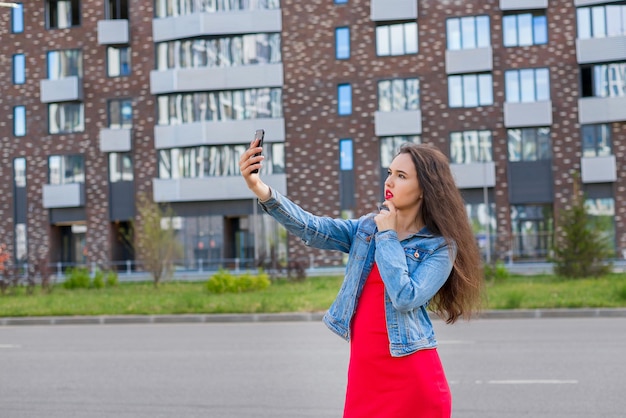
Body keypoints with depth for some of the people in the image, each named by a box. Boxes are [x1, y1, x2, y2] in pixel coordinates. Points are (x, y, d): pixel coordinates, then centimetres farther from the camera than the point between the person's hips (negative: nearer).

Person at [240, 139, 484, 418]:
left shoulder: (441, 246, -6)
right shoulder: (368, 227, 7)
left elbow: (405, 298, -19)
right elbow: (313, 229, -7)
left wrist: (387, 236, -11)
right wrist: (262, 191, -21)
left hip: (410, 374, -4)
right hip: (364, 368, 4)